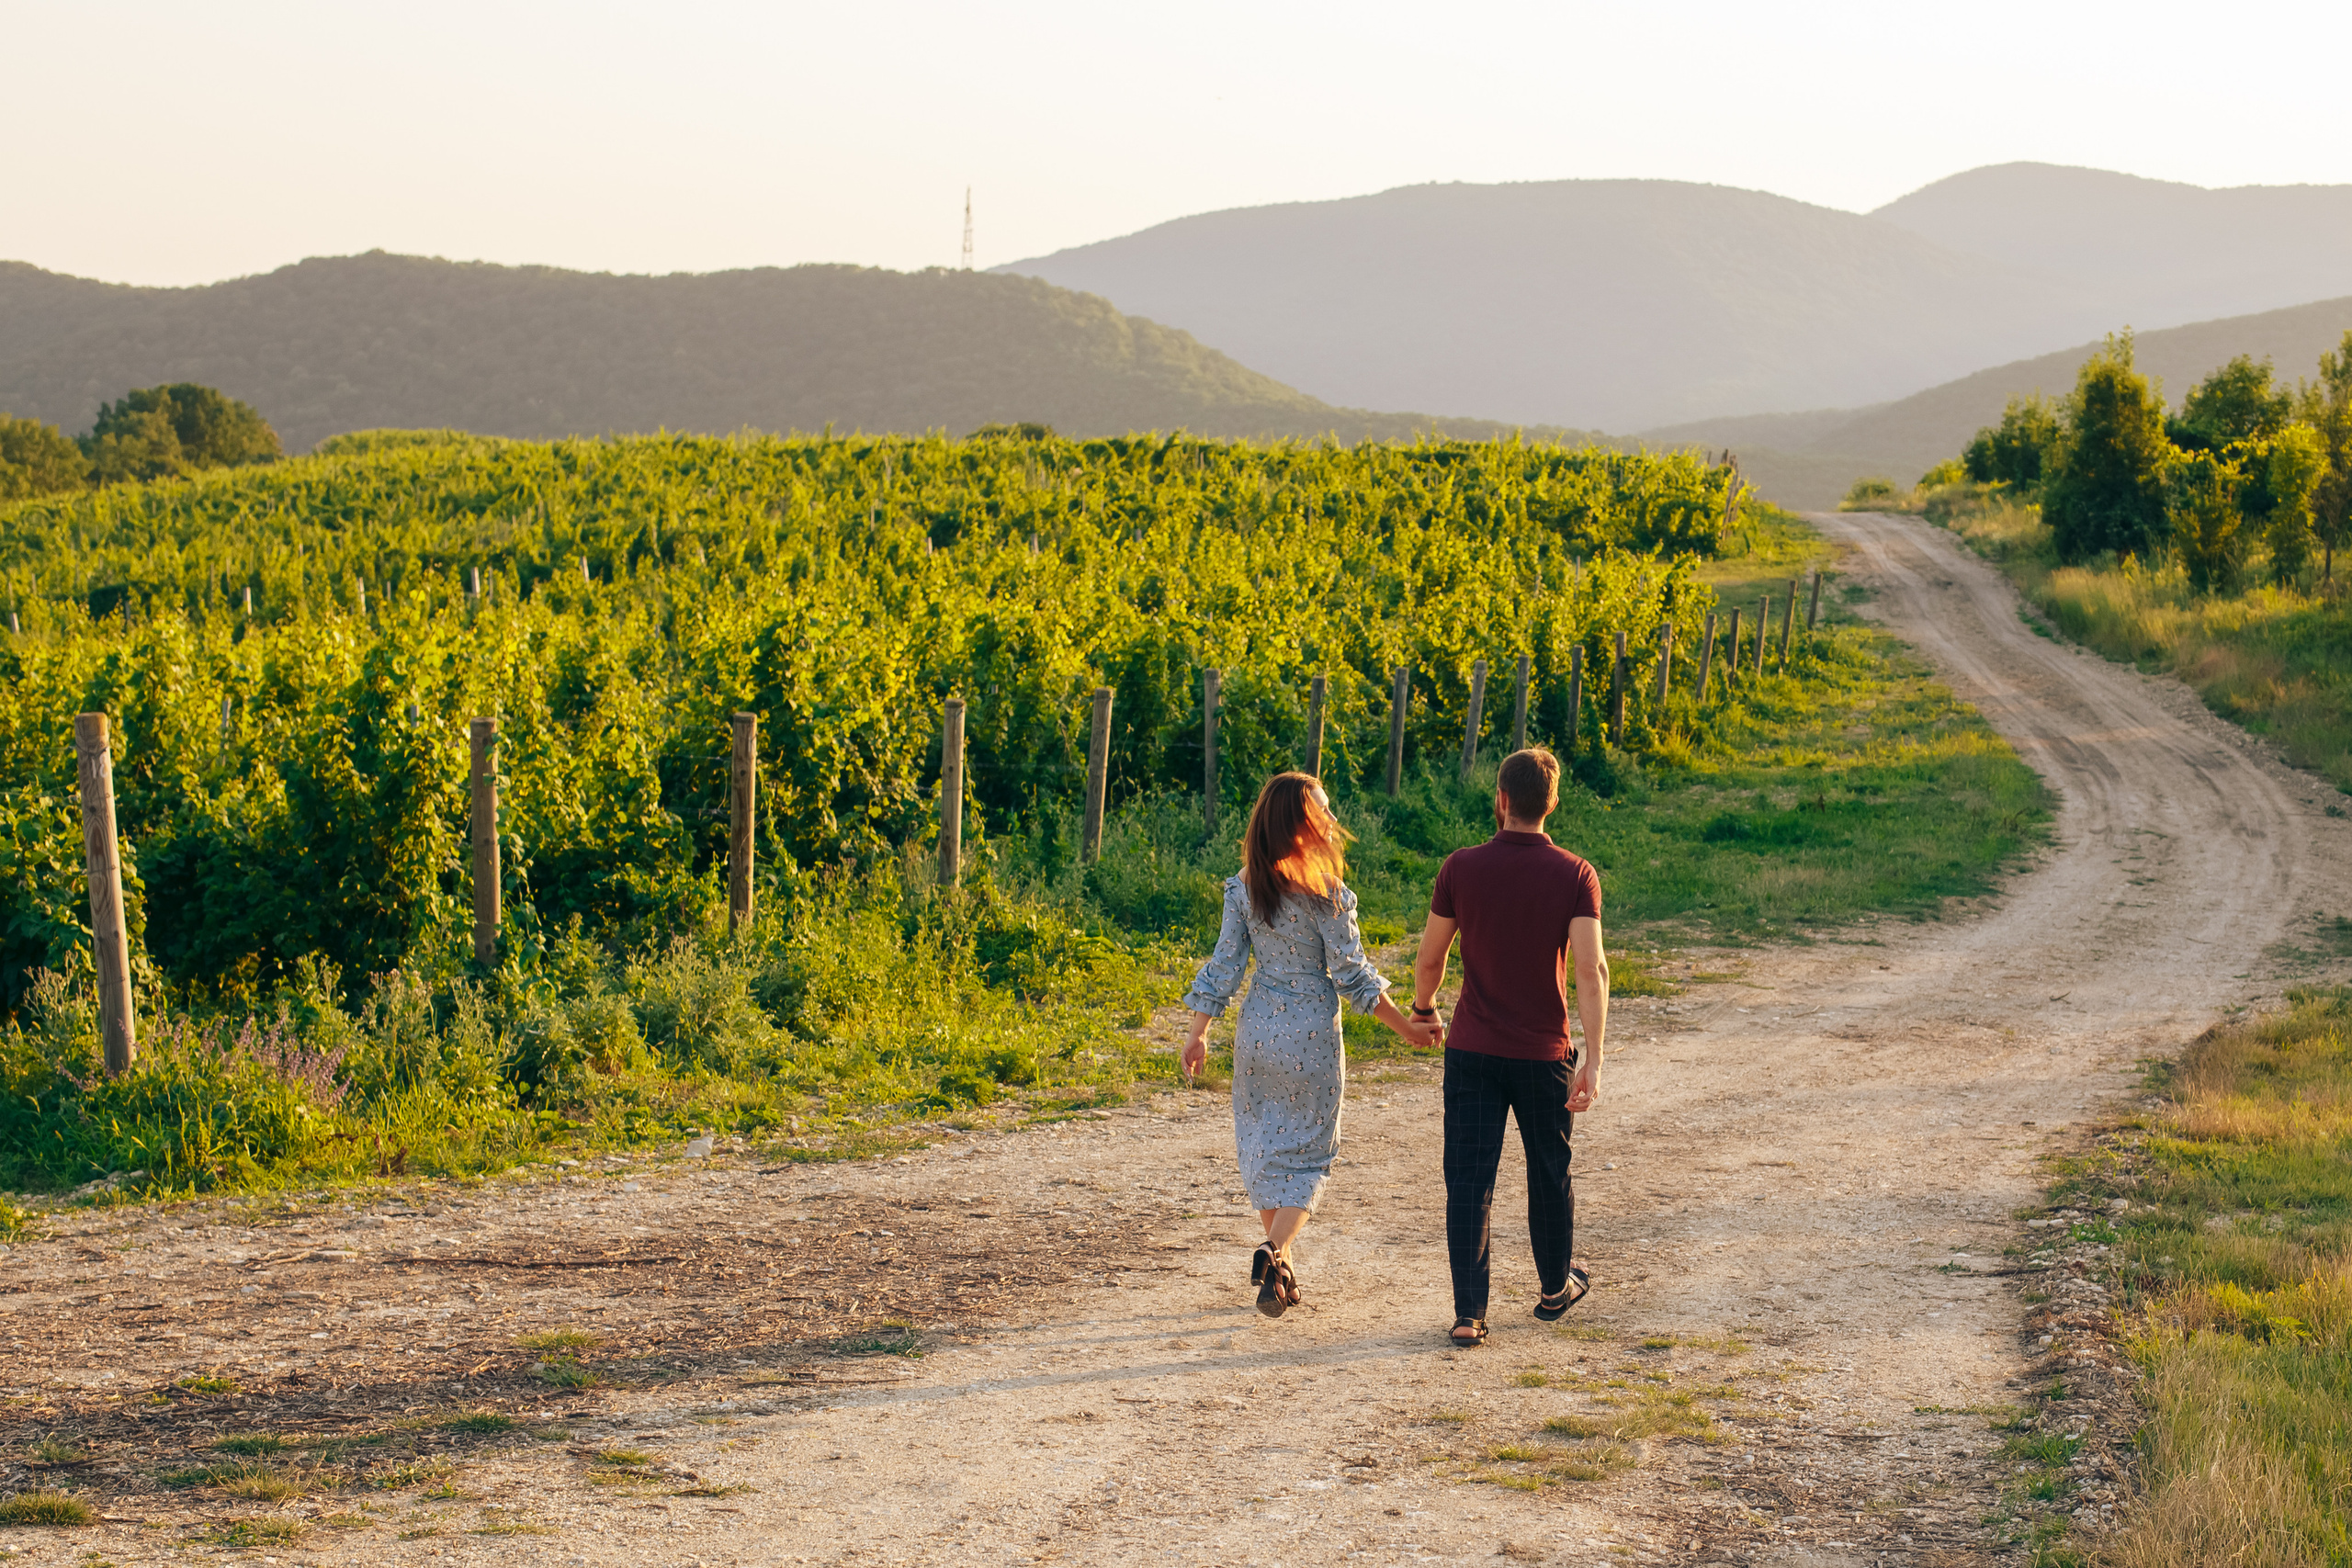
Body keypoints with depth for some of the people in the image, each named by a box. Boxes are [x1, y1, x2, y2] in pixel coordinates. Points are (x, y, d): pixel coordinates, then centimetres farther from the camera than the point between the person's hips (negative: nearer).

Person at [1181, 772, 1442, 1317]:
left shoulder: (1243, 887, -3)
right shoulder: (1324, 894, -16)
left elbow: (1224, 963, -1)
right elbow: (1351, 975, -12)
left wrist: (1198, 1032, 7)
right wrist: (1408, 1028, -4)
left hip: (1256, 1027, 4)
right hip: (1311, 1032, -4)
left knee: (1263, 1144, 16)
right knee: (1307, 1150, 7)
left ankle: (1280, 1271, 23)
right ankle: (1273, 1252, -15)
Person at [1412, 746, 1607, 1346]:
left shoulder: (1461, 868, -5)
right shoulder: (1575, 875, -7)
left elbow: (1430, 959, 2)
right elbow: (1590, 969, -17)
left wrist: (1423, 1010, 22)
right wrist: (1593, 1058, -17)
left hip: (1472, 1050, 0)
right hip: (1544, 1052, 0)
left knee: (1468, 1182, 2)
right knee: (1549, 1174, 19)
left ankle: (1469, 1313, -4)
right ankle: (1556, 1287, 37)